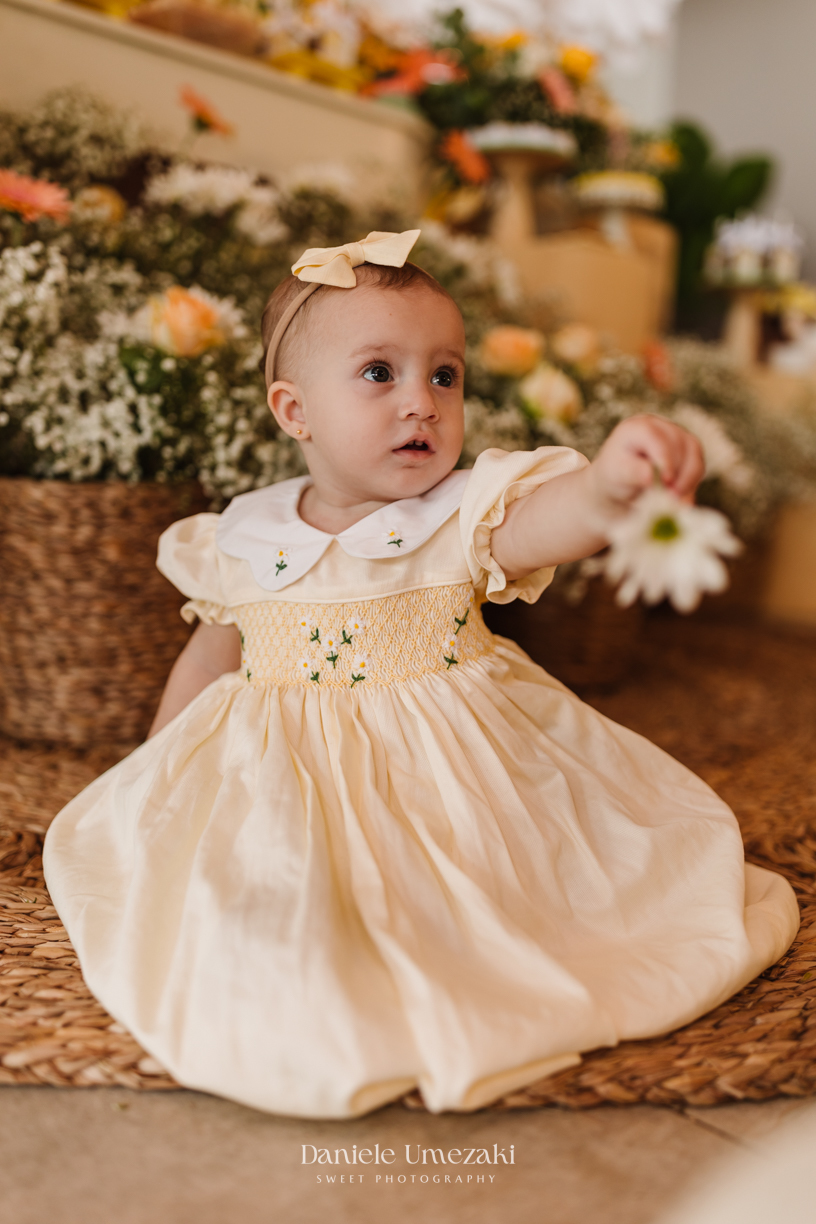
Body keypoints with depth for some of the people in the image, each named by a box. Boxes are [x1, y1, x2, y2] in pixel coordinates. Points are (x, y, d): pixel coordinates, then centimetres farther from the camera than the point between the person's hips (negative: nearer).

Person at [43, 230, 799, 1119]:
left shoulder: (463, 519, -12)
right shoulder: (244, 544, -5)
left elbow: (547, 520, -34)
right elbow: (208, 662, 12)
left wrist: (607, 481, -57)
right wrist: (156, 776, 18)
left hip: (452, 786, -1)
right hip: (289, 786, 1)